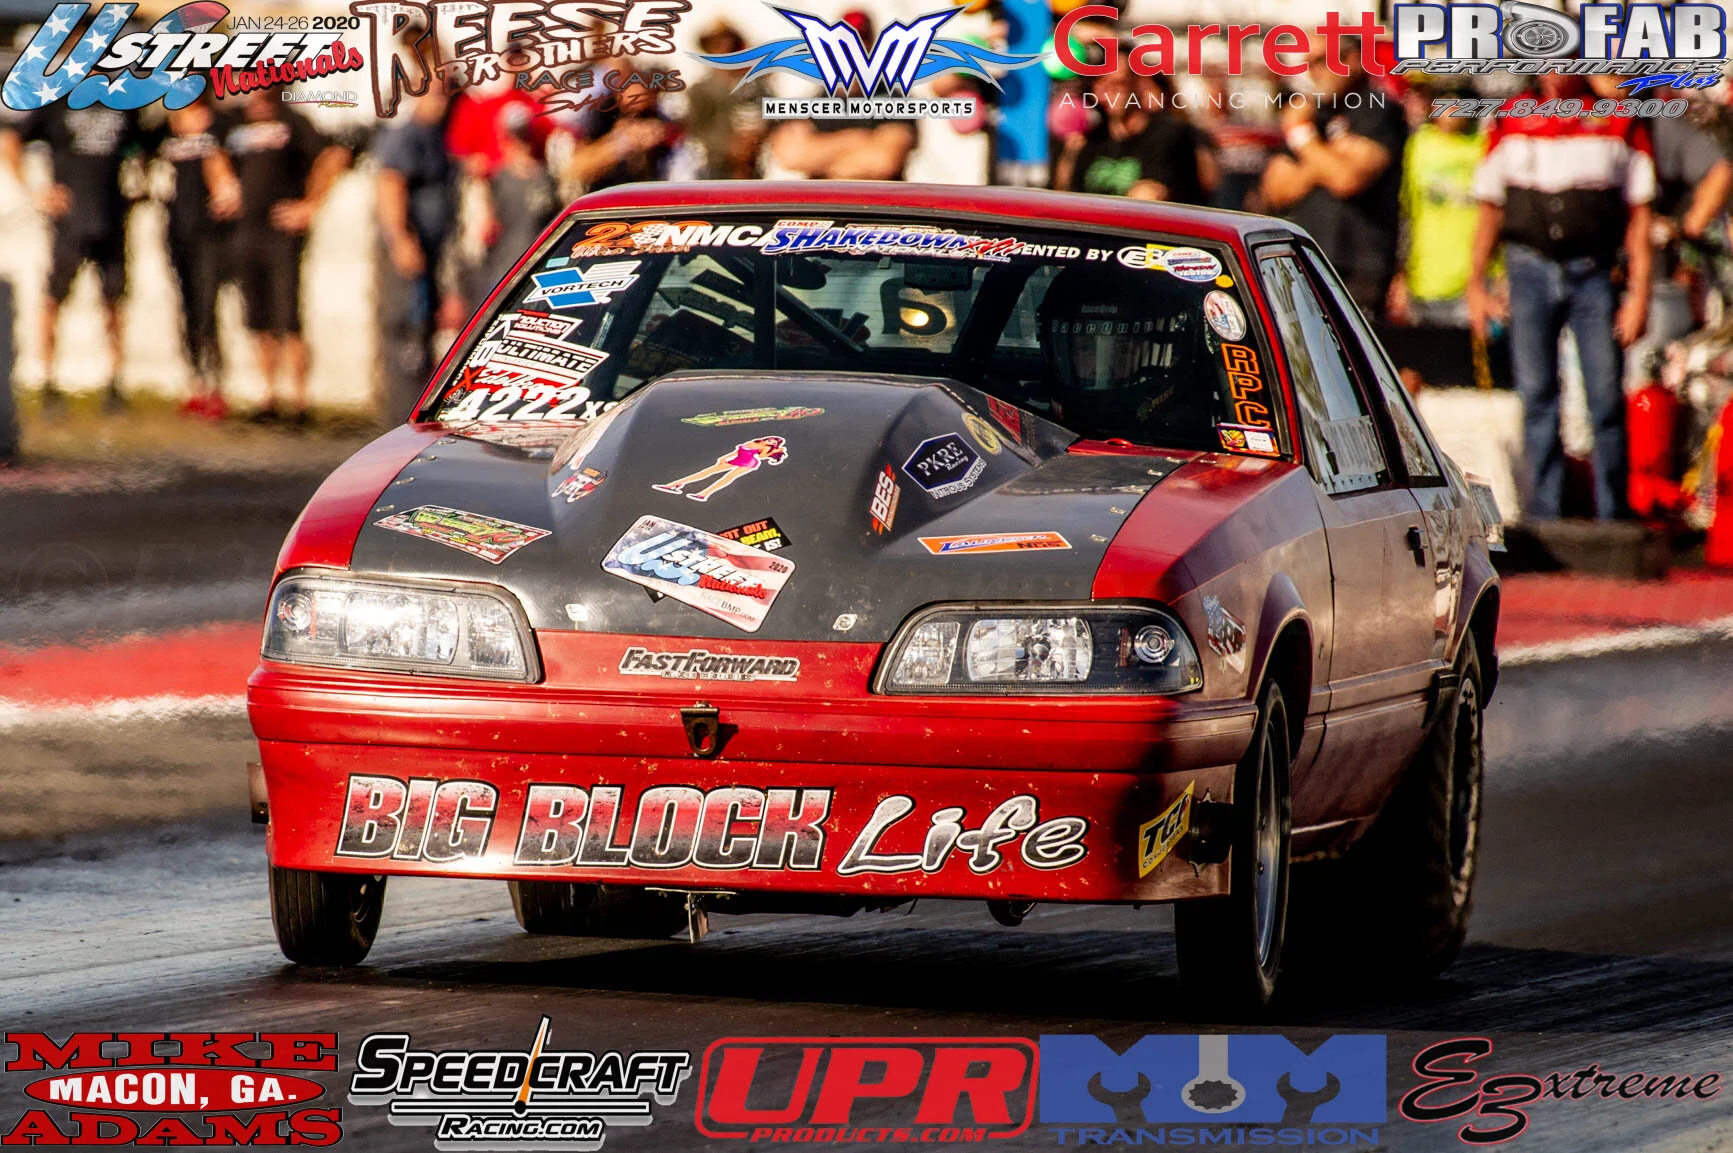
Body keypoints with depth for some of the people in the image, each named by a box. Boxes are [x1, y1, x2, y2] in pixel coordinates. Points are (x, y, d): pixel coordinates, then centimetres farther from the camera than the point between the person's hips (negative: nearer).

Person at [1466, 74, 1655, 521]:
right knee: (1536, 396, 1)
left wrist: (1639, 294, -3)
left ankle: (1613, 518, 3)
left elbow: (1638, 216, 3)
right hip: (1530, 270, 2)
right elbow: (1489, 210, 14)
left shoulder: (1620, 124, 4)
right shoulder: (1512, 123, 10)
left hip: (1594, 272, -2)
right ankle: (1543, 516, 6)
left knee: (1606, 397, -5)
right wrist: (1475, 286, 9)